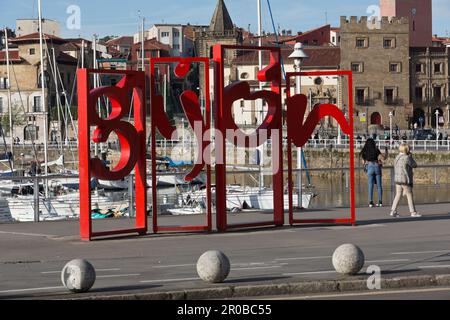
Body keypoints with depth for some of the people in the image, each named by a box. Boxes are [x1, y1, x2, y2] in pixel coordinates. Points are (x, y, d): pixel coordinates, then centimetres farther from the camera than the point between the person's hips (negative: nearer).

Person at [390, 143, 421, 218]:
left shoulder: (397, 158, 10)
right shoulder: (406, 158, -15)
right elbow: (414, 165, -5)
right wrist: (411, 157, 1)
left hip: (397, 180, 8)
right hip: (405, 180, -8)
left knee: (398, 195, 10)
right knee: (410, 196, 0)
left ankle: (393, 211, 6)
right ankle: (413, 212, 3)